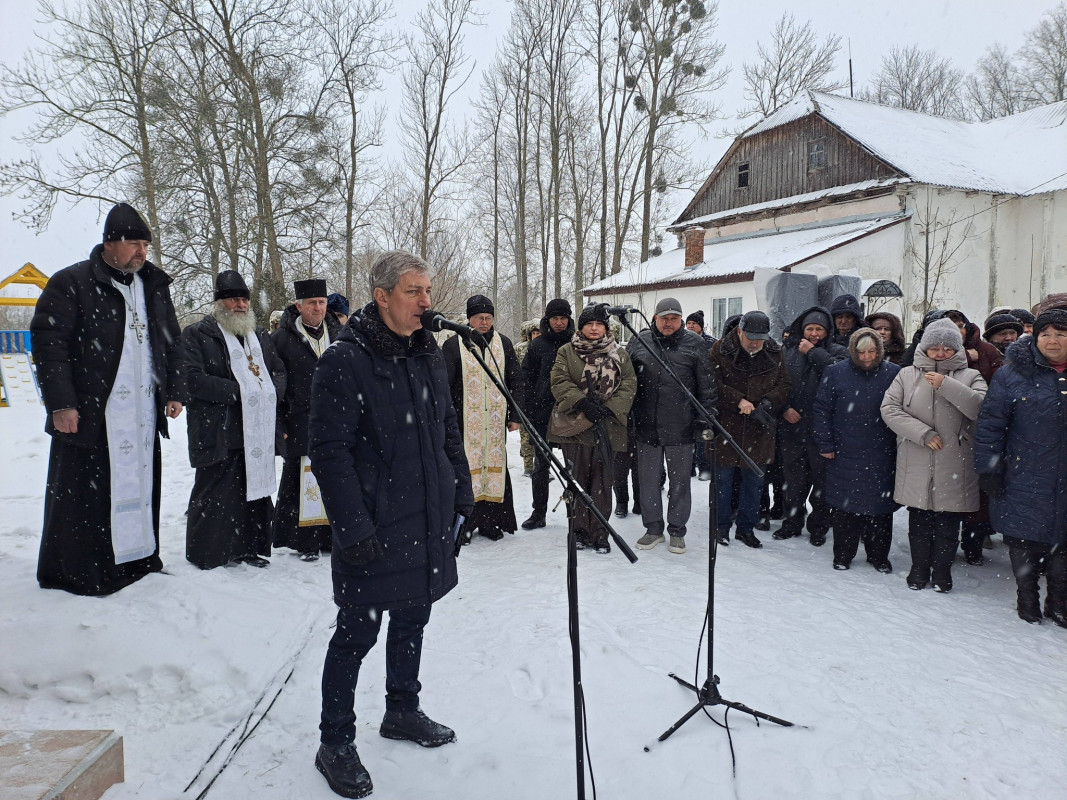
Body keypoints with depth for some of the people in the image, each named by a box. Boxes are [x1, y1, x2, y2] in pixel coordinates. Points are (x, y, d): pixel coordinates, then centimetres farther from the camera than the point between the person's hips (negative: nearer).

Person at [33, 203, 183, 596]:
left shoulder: (154, 287, 15)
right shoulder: (70, 283, -4)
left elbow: (172, 344, 21)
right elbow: (48, 343, -9)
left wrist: (174, 393, 14)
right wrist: (60, 403, -14)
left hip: (142, 416, 6)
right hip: (89, 415, -5)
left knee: (139, 488, 10)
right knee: (82, 495, 1)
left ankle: (138, 560, 23)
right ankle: (69, 571, 14)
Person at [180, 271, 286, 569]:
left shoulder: (260, 335, 19)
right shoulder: (197, 334, -1)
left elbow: (280, 372, 20)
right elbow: (193, 378, -12)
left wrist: (269, 390, -2)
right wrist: (237, 391, -15)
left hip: (259, 430, 6)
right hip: (218, 432, -6)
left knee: (257, 489, 9)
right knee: (214, 495, -1)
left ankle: (249, 547, 21)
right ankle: (206, 554, 12)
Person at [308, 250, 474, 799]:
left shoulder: (429, 354, 8)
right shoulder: (344, 361, -14)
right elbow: (328, 449, -17)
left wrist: (461, 496, 11)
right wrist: (353, 527, -19)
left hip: (428, 522, 7)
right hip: (374, 527, -7)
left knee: (412, 618, 20)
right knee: (358, 632, 4)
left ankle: (402, 711, 40)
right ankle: (335, 745, 21)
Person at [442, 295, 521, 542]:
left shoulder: (503, 344, 10)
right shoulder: (453, 345, -1)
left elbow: (515, 382, 14)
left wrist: (514, 415, 9)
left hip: (496, 421, 4)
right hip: (465, 421, -3)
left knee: (495, 467, 6)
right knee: (466, 469, -4)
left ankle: (490, 520, 15)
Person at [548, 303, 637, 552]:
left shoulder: (620, 355, 11)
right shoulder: (566, 352, 7)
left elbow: (629, 385, 4)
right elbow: (559, 382, -3)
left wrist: (610, 408, -12)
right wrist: (582, 402, -17)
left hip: (607, 427, 1)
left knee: (602, 483, 3)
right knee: (577, 480, 5)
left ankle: (599, 534, 11)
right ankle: (580, 531, 16)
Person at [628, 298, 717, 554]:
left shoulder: (695, 344, 1)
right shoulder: (639, 342, 5)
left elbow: (707, 384, 2)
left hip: (681, 427, -2)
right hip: (646, 425, 2)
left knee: (680, 480, 8)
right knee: (648, 479, 10)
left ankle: (677, 531, 22)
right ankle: (653, 528, 24)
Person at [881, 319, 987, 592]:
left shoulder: (970, 376, 4)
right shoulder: (907, 375, 5)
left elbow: (981, 408, -14)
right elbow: (889, 408, -5)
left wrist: (946, 385, -21)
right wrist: (923, 433, -12)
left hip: (954, 467, 0)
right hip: (916, 466, 1)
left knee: (948, 521, 8)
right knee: (919, 518, 12)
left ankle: (942, 570, 25)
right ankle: (919, 568, 28)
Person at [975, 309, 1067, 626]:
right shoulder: (1012, 375, -3)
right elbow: (990, 425, -4)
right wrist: (988, 470, -8)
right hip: (1025, 480, -2)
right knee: (1024, 543, 8)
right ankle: (1027, 598, 25)